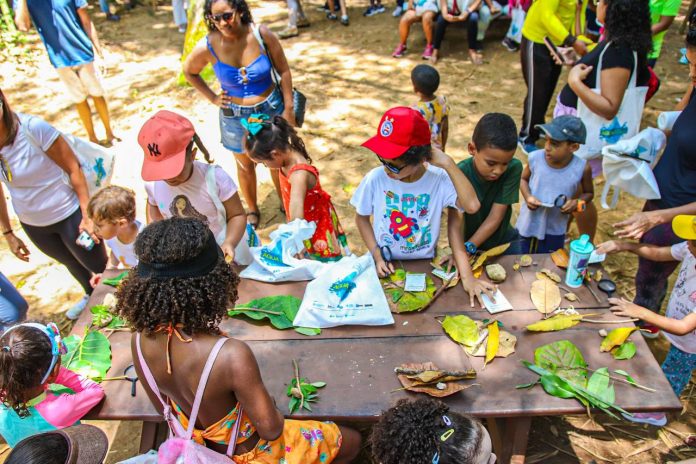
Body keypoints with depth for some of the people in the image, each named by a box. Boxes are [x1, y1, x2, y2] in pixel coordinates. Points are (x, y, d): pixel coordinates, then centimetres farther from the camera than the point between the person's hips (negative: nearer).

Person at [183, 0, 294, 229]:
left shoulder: (262, 34, -18)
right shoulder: (208, 47, -17)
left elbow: (283, 70, -8)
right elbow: (189, 72, 4)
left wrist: (289, 107, -8)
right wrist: (212, 97, -2)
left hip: (271, 108, 0)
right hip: (235, 116, 0)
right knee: (245, 165, 17)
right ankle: (252, 210, 39)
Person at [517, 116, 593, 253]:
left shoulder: (582, 168, -18)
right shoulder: (535, 158, -17)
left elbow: (589, 193, 1)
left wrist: (576, 202, -20)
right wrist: (528, 197, -16)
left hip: (554, 231, -1)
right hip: (527, 225, 1)